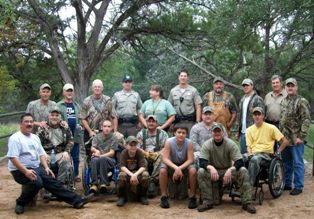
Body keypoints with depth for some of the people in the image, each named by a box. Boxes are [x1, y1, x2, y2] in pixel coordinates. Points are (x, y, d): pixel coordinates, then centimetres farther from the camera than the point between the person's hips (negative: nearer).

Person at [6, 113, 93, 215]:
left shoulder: (35, 137, 15)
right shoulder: (15, 138, -10)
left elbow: (41, 154, 16)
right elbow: (13, 158, -19)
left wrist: (46, 167, 0)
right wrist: (26, 171, -27)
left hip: (36, 168, 7)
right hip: (20, 170, -7)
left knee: (52, 182, -4)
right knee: (37, 182, -32)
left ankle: (76, 200, -4)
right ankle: (20, 203, -11)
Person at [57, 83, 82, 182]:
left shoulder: (76, 105, 18)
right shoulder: (59, 105, 0)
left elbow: (80, 118, 19)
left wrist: (80, 125, 1)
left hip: (75, 135, 5)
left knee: (76, 157, 8)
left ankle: (75, 174, 17)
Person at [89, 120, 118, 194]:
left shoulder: (113, 138, 6)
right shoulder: (97, 136, 15)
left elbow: (112, 153, -2)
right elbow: (92, 148, 4)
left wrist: (100, 156, -17)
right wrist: (95, 150, -21)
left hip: (109, 160, -2)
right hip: (97, 158, 2)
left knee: (103, 159, -37)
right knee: (95, 160, -35)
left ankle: (104, 183, -35)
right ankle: (94, 184, -37)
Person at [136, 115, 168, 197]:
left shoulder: (162, 133, 12)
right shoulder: (141, 133, 18)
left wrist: (158, 153, -16)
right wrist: (145, 153, -13)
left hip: (157, 155, -1)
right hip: (145, 156, 1)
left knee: (161, 158, -36)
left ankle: (153, 180, -31)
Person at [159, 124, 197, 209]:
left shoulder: (189, 143, -20)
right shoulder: (169, 142, -21)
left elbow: (190, 160, -20)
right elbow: (165, 158, -24)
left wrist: (179, 168, -33)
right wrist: (176, 168, -39)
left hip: (185, 165, 0)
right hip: (172, 165, 0)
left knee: (193, 170, -31)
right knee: (162, 170, -30)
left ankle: (192, 197, -13)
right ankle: (164, 196, -14)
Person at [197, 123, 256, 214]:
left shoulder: (230, 144, -12)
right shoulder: (207, 145, -10)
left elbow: (240, 162, -19)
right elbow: (202, 162, -20)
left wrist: (230, 169, -40)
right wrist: (211, 167, -43)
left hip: (228, 171, 0)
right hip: (213, 171, 0)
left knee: (243, 171, -28)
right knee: (201, 171, -30)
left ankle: (247, 202, -23)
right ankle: (207, 202, -21)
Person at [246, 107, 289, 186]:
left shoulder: (271, 128, 3)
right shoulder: (249, 130, 14)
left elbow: (285, 141, 4)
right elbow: (249, 146, 11)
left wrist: (277, 152, 1)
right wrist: (250, 154, -9)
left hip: (266, 154, -3)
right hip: (253, 154, 3)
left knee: (254, 160, -40)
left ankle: (250, 185, -33)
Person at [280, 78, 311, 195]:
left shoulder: (302, 101, -9)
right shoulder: (283, 101, 13)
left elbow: (306, 120, -13)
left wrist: (301, 136, -18)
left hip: (296, 139, -7)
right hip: (284, 138, 7)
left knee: (297, 163, 1)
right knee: (286, 162, 15)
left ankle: (298, 186, 10)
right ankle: (286, 184, 27)